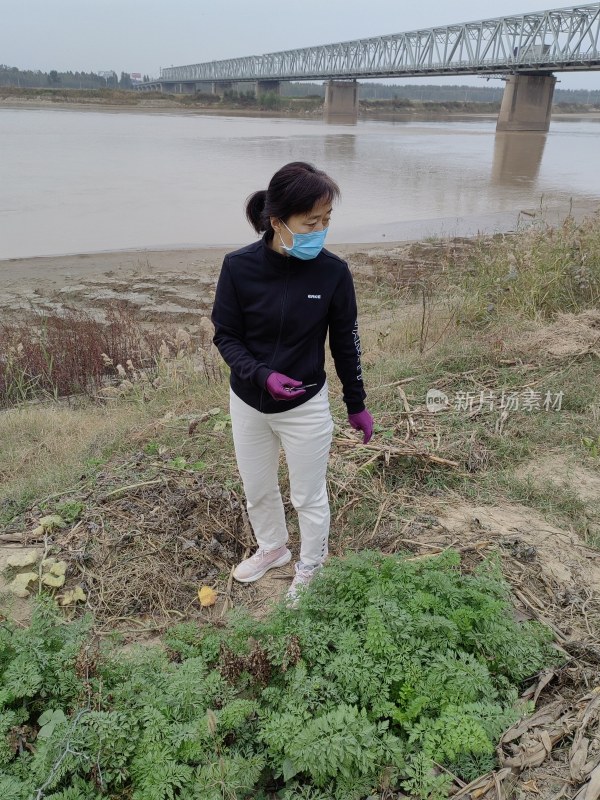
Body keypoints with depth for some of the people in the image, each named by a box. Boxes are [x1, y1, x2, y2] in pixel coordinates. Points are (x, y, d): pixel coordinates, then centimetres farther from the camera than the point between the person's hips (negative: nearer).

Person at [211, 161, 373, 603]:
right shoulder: (239, 267, -16)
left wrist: (357, 405, 4)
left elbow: (345, 343, -4)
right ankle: (272, 548, 51)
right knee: (257, 489, 22)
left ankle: (310, 570, 41)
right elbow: (226, 335, -7)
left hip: (306, 406, -2)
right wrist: (262, 375, -25)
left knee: (309, 497, 14)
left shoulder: (333, 272, -16)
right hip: (248, 402, 2)